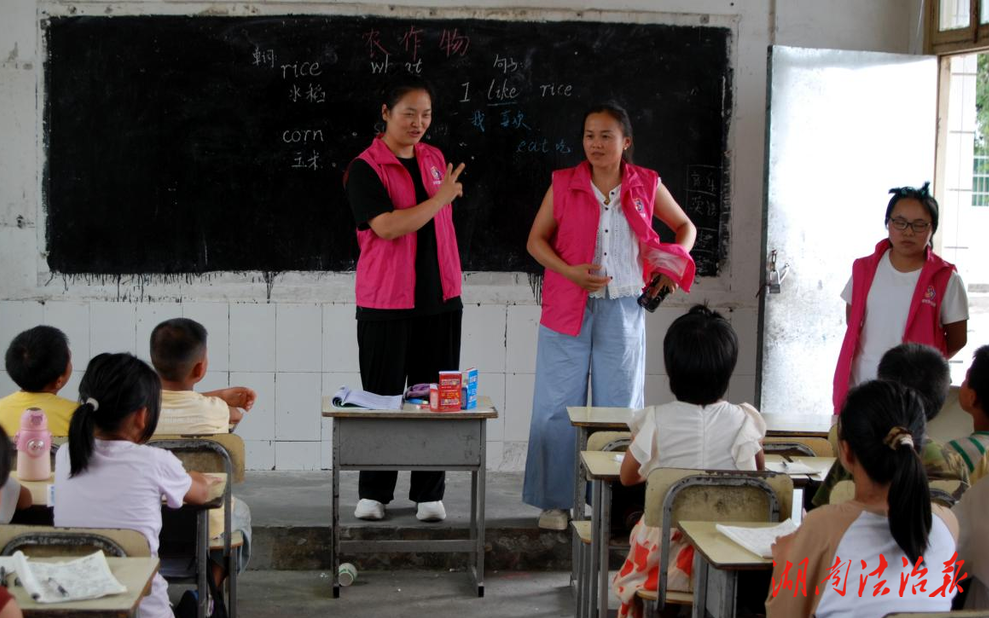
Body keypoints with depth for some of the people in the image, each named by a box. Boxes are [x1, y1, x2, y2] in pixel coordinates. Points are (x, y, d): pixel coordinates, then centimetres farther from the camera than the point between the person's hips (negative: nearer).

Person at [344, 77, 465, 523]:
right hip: (385, 303, -5)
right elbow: (387, 225, -20)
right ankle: (373, 494, 14)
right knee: (383, 398, 3)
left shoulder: (434, 159, 12)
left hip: (440, 300, 5)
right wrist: (442, 197, -15)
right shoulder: (365, 169, -7)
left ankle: (429, 494, 12)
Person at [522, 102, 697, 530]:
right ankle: (555, 502, 10)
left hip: (622, 312, 1)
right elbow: (536, 239, 4)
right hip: (567, 308, 0)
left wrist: (674, 264, -1)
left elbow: (685, 226, 17)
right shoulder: (563, 184, 2)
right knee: (559, 405, 1)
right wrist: (569, 271, -13)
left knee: (618, 407, 5)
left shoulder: (647, 185, 4)